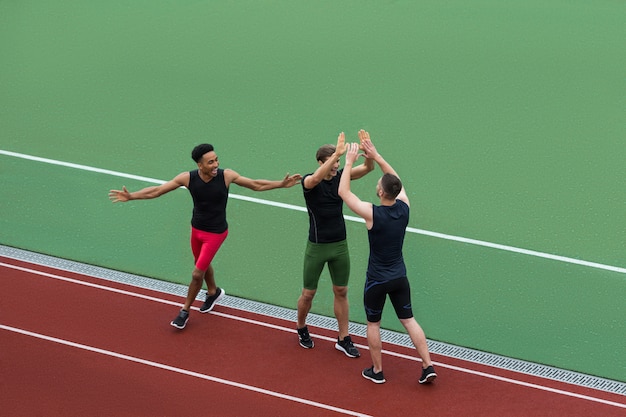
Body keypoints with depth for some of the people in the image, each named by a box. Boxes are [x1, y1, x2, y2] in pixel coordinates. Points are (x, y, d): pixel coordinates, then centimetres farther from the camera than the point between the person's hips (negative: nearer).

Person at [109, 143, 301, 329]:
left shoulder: (226, 175, -23)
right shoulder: (188, 177, -19)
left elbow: (257, 185, -9)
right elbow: (156, 191, -13)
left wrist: (282, 184, -15)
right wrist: (131, 196, -22)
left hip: (215, 233, -3)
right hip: (196, 229, 4)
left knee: (197, 273, -2)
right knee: (203, 265, 25)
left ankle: (185, 311, 17)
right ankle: (213, 292, 55)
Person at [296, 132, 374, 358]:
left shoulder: (340, 176, -4)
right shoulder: (309, 181, -17)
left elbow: (367, 168, -16)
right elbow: (316, 178, -43)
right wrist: (337, 153, -54)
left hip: (340, 245, 4)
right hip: (317, 246, -4)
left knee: (341, 292, 12)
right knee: (308, 294, 10)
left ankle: (343, 339, 23)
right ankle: (301, 328, 37)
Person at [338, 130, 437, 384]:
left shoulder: (372, 214, -25)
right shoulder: (404, 207, -10)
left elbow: (343, 192, -16)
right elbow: (396, 180, 9)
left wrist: (350, 161, -10)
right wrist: (375, 156, 8)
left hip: (377, 280, -4)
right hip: (399, 277, 4)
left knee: (373, 323, 14)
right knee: (408, 320, 12)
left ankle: (377, 371, 23)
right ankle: (427, 366, 7)